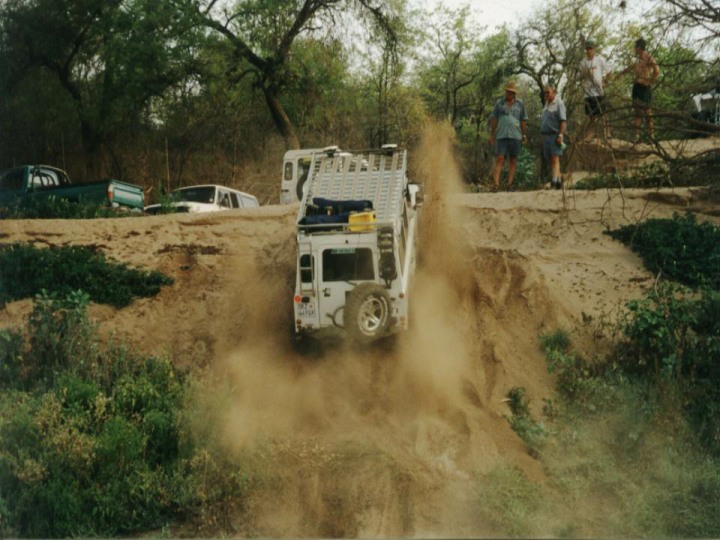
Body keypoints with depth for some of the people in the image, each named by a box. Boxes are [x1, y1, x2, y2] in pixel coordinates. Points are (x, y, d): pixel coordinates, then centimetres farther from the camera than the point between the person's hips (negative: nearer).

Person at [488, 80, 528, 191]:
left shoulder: (520, 104, 9)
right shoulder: (499, 103, 9)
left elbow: (523, 120, 10)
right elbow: (494, 119, 9)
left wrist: (524, 135, 4)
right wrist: (491, 135, 5)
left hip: (515, 135, 1)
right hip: (501, 135, -1)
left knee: (513, 159, 2)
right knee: (499, 159, -9)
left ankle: (510, 183, 5)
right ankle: (496, 184, -16)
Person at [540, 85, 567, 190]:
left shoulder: (559, 103, -5)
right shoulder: (547, 104, 19)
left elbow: (563, 120, -12)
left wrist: (561, 135, -20)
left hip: (555, 135, -8)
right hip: (546, 135, 8)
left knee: (555, 159, -15)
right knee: (551, 160, 7)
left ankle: (554, 180, -23)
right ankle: (559, 181, 12)